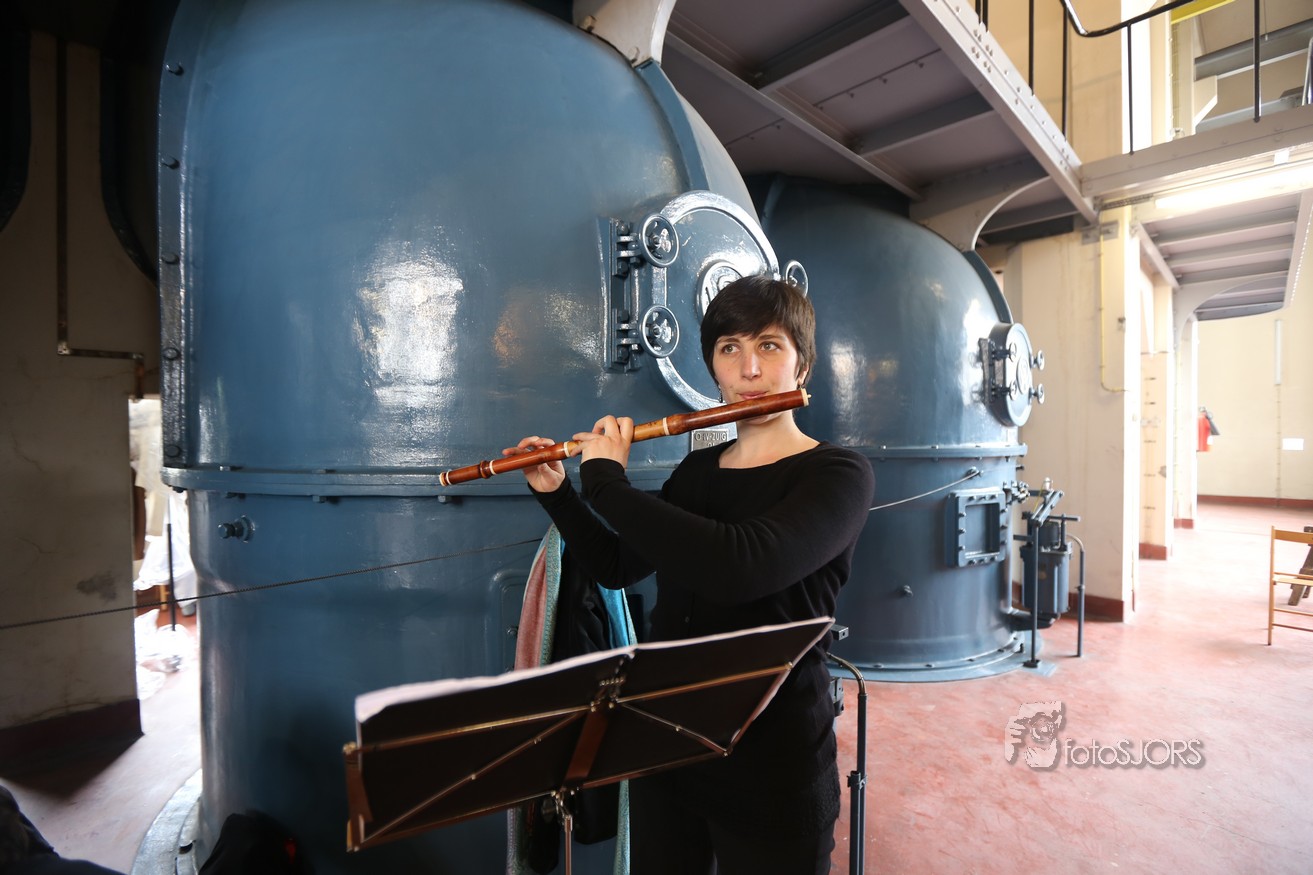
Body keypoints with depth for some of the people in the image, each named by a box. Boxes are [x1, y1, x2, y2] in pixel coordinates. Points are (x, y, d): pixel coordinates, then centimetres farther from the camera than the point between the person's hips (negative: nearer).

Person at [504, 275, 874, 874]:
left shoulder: (839, 473, -16)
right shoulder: (695, 471, 3)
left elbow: (738, 567, -33)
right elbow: (615, 567, 12)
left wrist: (606, 482, -23)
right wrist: (555, 493, 0)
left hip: (774, 764, -5)